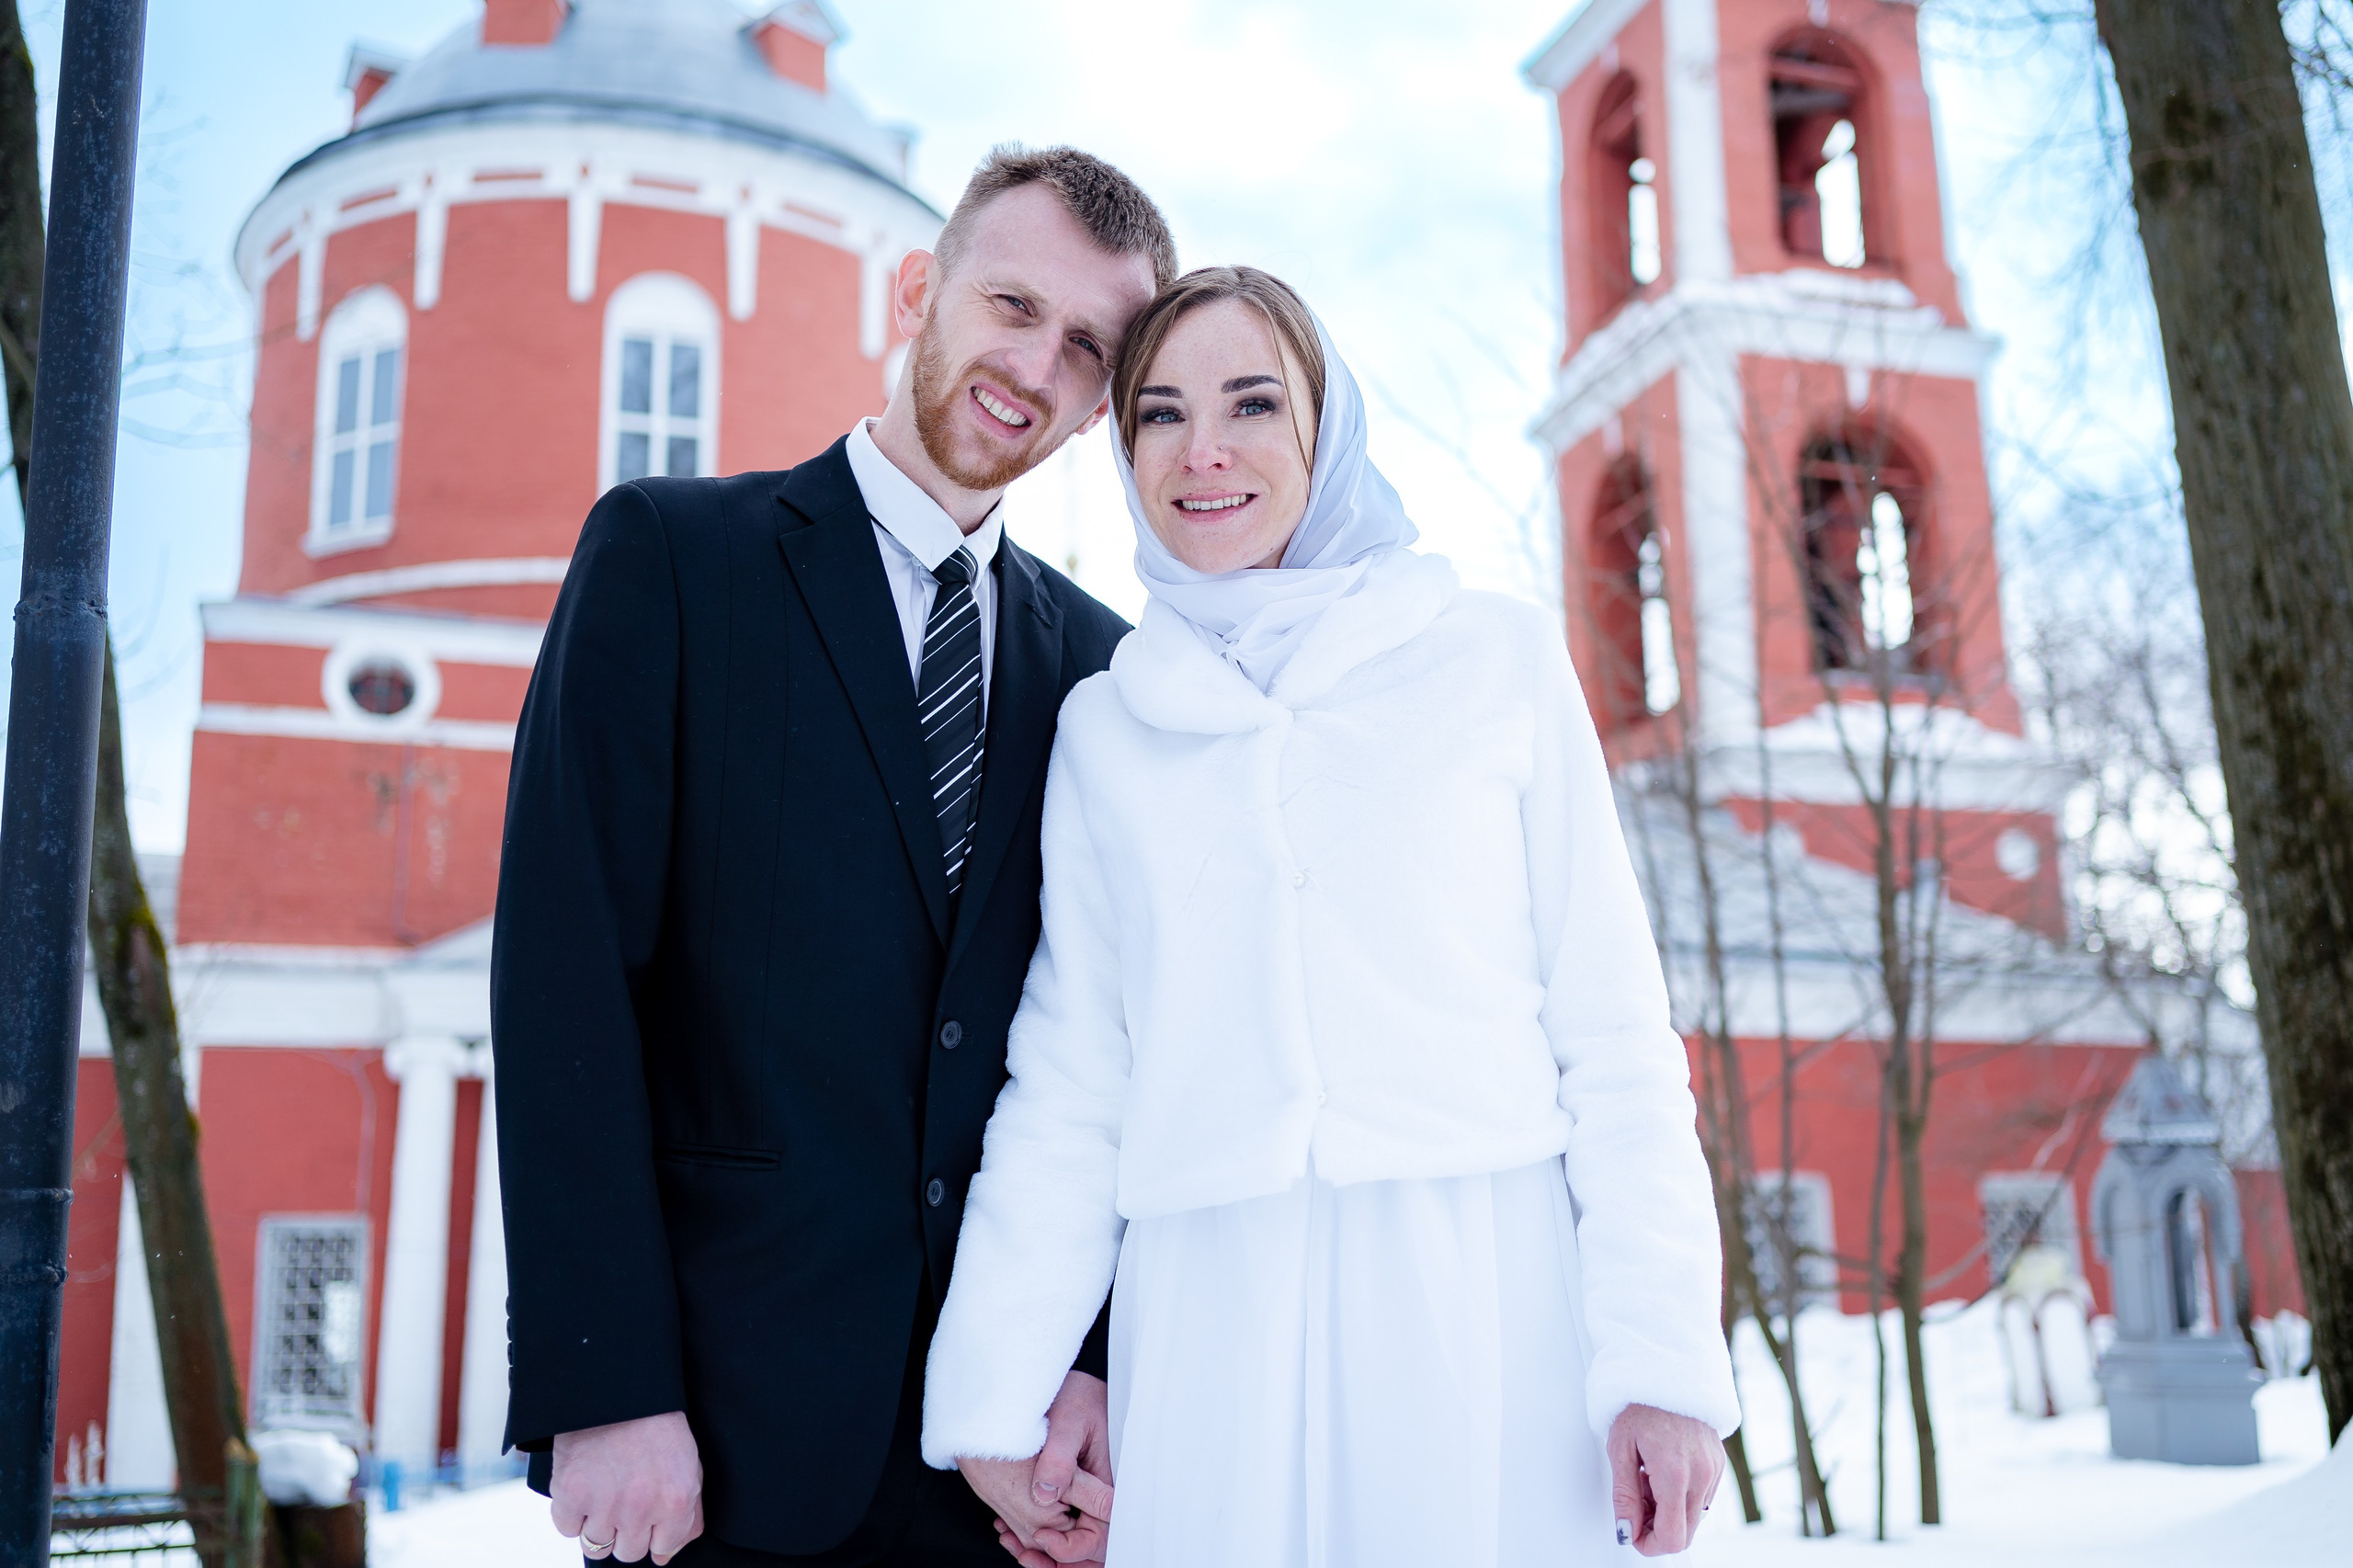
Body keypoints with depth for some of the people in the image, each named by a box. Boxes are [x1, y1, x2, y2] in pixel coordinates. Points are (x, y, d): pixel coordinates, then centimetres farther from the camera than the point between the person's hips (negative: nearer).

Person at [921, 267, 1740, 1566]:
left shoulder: (1497, 660, 4)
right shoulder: (1105, 728, 10)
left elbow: (1612, 1031, 2)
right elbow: (1070, 1080, 9)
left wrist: (1664, 1360, -6)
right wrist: (994, 1408, 3)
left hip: (1485, 1312, -1)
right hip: (1212, 1337, 2)